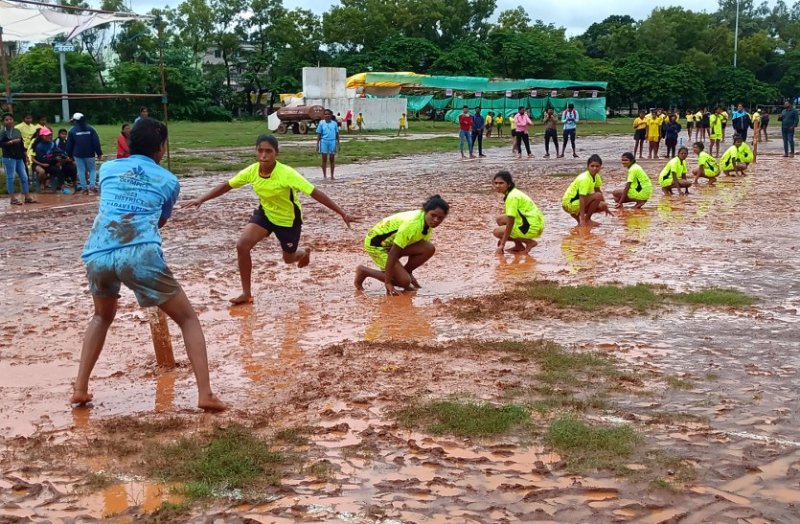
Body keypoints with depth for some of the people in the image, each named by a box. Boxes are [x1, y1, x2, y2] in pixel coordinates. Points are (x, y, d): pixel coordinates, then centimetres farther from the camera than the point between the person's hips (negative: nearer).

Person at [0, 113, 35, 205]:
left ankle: (27, 197, 14)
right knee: (10, 177, -3)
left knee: (24, 177, 7)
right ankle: (13, 198, 1)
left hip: (19, 157, 6)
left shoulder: (17, 131, 12)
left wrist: (25, 153, 18)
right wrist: (12, 142, -19)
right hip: (9, 157, -6)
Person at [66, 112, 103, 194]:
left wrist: (69, 155, 14)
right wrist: (99, 153, 2)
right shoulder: (90, 129, -1)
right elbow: (96, 142, -3)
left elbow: (69, 144, 3)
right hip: (90, 154, 1)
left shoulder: (72, 130, -2)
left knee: (81, 171, 4)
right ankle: (92, 185, -7)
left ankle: (84, 188, 2)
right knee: (92, 169, 10)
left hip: (78, 154, -1)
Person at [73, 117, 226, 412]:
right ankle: (205, 394, -2)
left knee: (102, 317, 33)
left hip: (96, 253, 4)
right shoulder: (169, 181, 18)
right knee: (187, 319, 12)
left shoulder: (107, 169, 24)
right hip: (139, 254, -3)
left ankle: (80, 389, 24)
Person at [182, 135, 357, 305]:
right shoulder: (251, 171, -19)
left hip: (289, 219, -3)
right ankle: (246, 293, -1)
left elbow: (316, 193, -33)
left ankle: (304, 252, 55)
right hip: (265, 213, 4)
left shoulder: (287, 174, -34)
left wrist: (342, 214, -36)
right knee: (242, 246, -16)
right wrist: (201, 199, -11)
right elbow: (227, 186, -4)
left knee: (289, 259, 15)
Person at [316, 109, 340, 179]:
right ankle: (324, 175, 5)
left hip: (332, 142, 1)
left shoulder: (334, 123, 7)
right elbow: (319, 134, 5)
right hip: (324, 142, -1)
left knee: (332, 159, 5)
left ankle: (332, 175, 12)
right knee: (324, 159, 1)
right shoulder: (321, 123, 4)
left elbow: (337, 134, 11)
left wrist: (338, 144, 8)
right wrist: (317, 144, 0)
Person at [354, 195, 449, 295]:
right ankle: (363, 271, 0)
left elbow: (416, 250, 8)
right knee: (404, 281, -17)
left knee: (429, 249, -14)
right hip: (376, 244, -8)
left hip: (393, 240, 8)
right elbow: (393, 253, -32)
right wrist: (388, 283, -31)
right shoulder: (412, 224, -34)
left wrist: (409, 273, 11)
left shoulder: (428, 223, -7)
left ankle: (405, 273, 6)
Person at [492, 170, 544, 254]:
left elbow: (510, 224, -21)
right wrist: (503, 239, 22)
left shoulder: (512, 197, -19)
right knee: (500, 219, 14)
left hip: (532, 228, -10)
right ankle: (519, 246, 13)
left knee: (497, 232, -8)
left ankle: (530, 242, -5)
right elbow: (511, 218, 20)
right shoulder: (513, 193, 11)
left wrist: (502, 245, -18)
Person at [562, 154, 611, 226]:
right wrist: (582, 220, -34)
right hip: (569, 203, -9)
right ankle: (587, 220, -10)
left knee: (602, 206, 4)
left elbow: (598, 190, 18)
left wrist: (605, 206, 18)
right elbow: (582, 199, -30)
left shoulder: (596, 177, 2)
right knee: (598, 196, -23)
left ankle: (576, 215, 8)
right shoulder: (584, 179, -26)